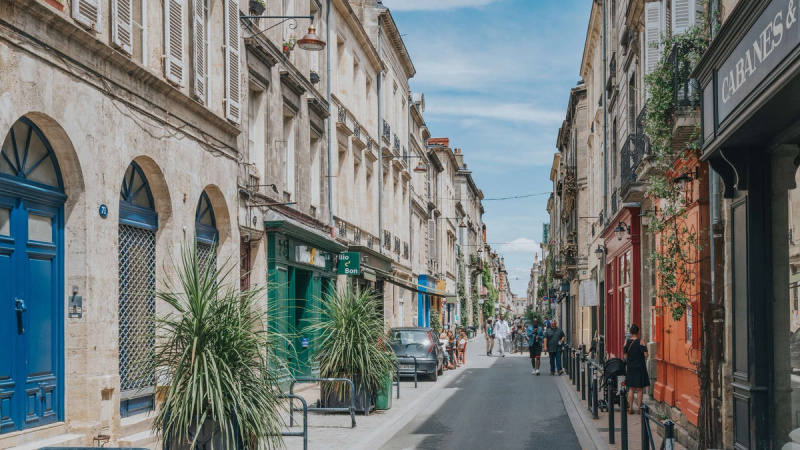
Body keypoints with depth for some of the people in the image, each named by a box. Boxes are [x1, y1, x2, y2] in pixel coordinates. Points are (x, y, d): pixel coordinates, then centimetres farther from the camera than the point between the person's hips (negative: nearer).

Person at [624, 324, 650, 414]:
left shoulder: (627, 342, -2)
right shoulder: (641, 342, -12)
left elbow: (625, 355, 2)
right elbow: (646, 355, -15)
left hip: (630, 367, 3)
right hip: (640, 367, -3)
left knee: (631, 389, 11)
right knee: (639, 389, 7)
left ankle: (630, 408, 10)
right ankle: (639, 408, 9)